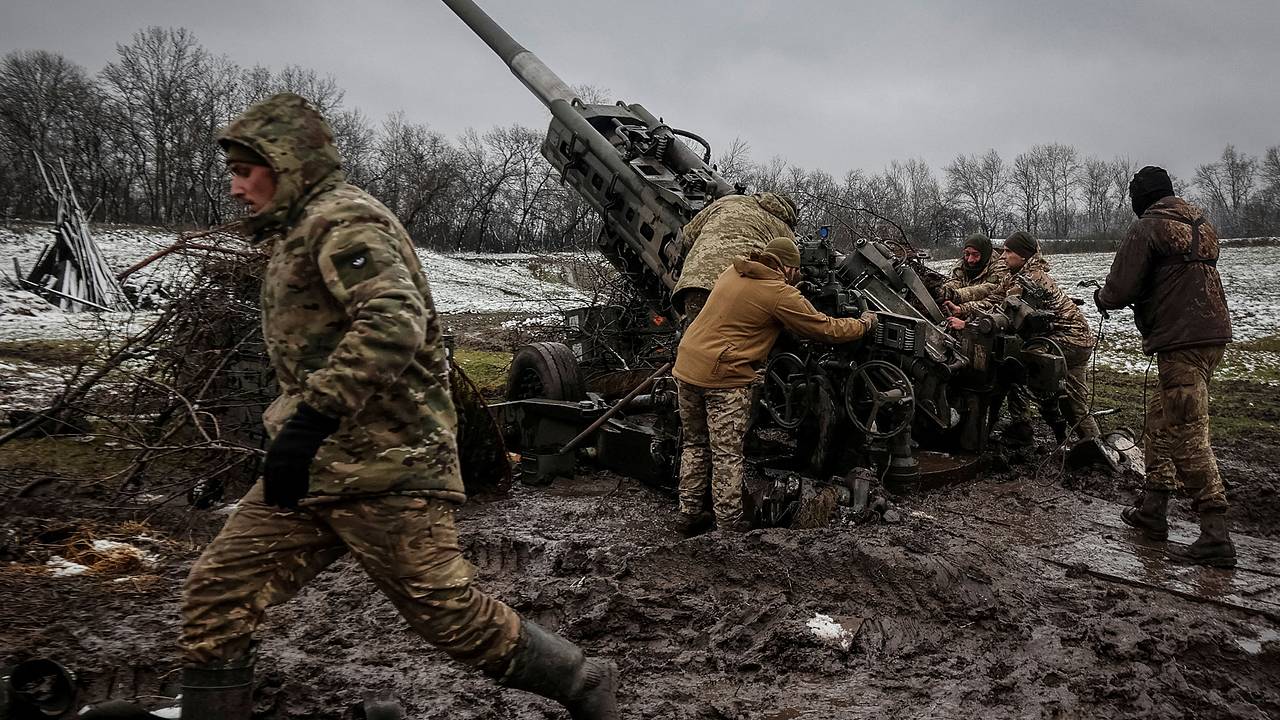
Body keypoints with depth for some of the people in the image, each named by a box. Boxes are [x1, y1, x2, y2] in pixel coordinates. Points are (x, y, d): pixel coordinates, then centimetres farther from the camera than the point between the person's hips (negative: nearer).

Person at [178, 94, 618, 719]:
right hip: (313, 465, 10)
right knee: (216, 595, 3)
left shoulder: (343, 220, -11)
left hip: (382, 467, -10)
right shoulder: (298, 233, 22)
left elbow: (393, 321, -28)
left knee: (450, 613, -2)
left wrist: (310, 418, -30)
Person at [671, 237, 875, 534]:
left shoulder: (732, 272, 11)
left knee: (694, 444, 18)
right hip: (724, 378, -7)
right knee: (727, 455, 2)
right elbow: (827, 329, -4)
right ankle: (730, 525, 8)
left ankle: (690, 515, 24)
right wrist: (865, 323, 14)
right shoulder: (780, 294, -11)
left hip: (686, 367, 7)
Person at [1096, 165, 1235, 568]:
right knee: (1161, 418, 18)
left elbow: (1120, 290, -12)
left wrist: (1101, 297, 11)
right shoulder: (1200, 223, 18)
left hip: (1181, 342, -9)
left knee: (1188, 436, -7)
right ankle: (1153, 509, 24)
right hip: (1213, 333, 9)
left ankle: (1216, 536, -9)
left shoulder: (1147, 228, -8)